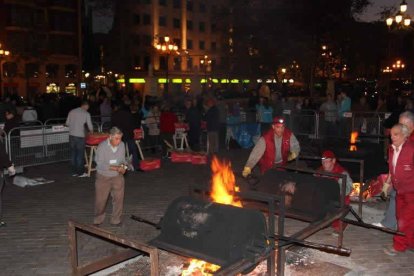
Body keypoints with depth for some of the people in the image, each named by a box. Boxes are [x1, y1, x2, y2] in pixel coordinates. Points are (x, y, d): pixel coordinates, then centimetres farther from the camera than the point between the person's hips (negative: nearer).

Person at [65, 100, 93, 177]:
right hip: (80, 136, -5)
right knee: (80, 154, 3)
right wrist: (91, 131, 20)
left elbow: (67, 123, 10)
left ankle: (74, 171, 18)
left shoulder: (72, 111, 7)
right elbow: (90, 126, -1)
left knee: (73, 153, 12)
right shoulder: (86, 114, -4)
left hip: (71, 135, 5)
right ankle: (80, 172, 8)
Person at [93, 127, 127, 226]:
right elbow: (100, 164, -22)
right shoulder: (102, 146, -21)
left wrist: (123, 166, -16)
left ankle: (116, 220, 22)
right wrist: (116, 168, -29)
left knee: (118, 198, 3)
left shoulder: (122, 145, -9)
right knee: (100, 200, 9)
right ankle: (98, 220, 33)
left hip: (117, 176, 3)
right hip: (103, 177, -3)